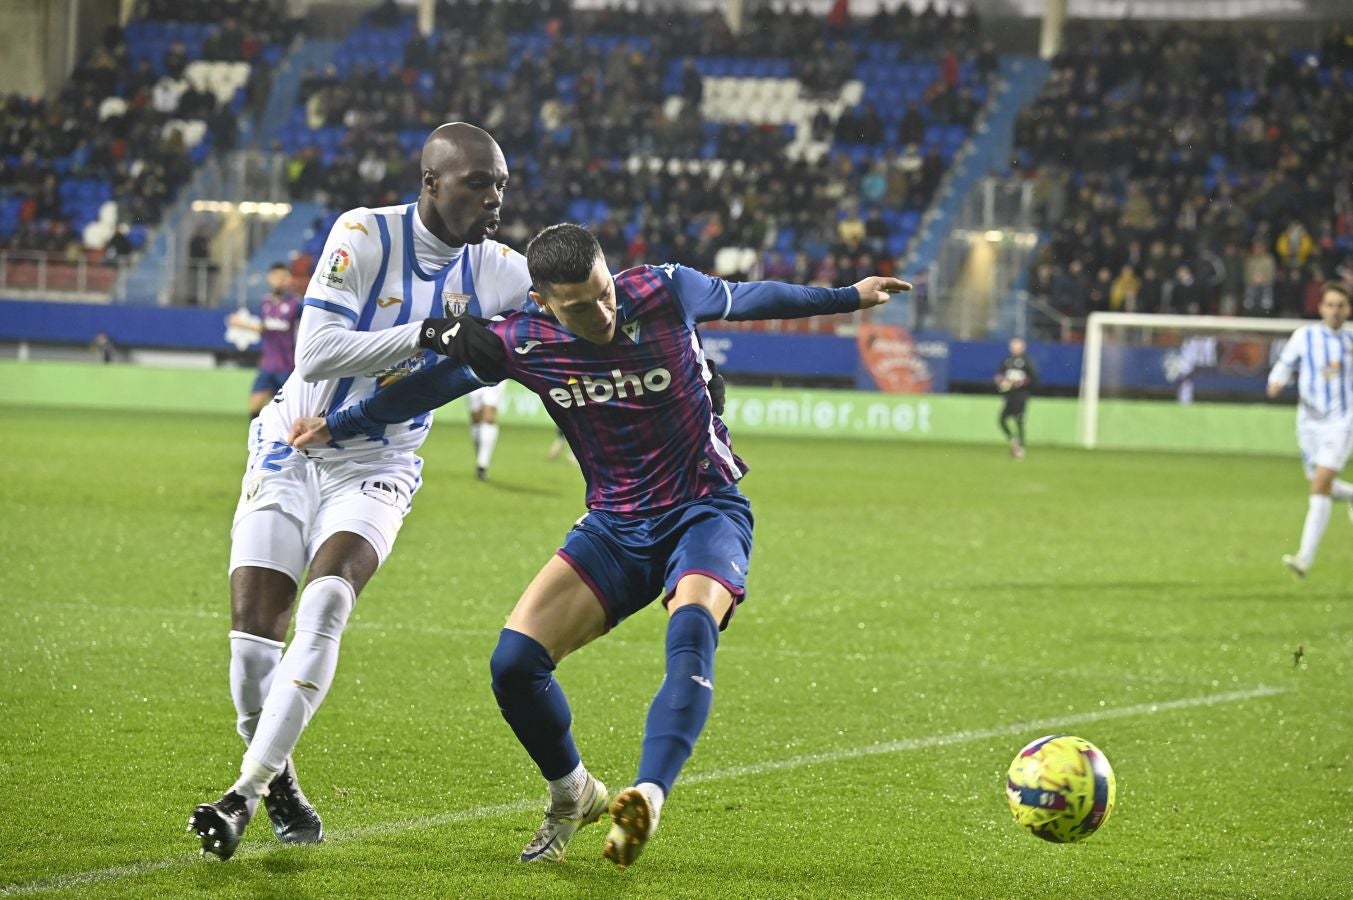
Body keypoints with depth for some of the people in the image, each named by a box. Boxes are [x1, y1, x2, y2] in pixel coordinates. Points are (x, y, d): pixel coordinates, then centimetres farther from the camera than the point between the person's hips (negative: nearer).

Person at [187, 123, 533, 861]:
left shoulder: (501, 272, -4)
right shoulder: (366, 236, -17)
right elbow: (316, 352, -24)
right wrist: (426, 334, -31)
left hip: (376, 470, 1)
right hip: (290, 456, -1)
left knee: (324, 606, -24)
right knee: (253, 632, -8)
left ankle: (248, 793, -23)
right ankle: (276, 778, 19)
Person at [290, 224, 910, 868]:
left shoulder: (664, 290, -13)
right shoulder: (523, 342, -10)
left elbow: (744, 299, 7)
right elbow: (431, 383, 6)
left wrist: (851, 296, 20)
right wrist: (336, 426, 7)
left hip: (706, 512, -3)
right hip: (615, 528, 3)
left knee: (692, 632, -34)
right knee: (514, 661, -14)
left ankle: (645, 801, -48)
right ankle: (572, 796, 12)